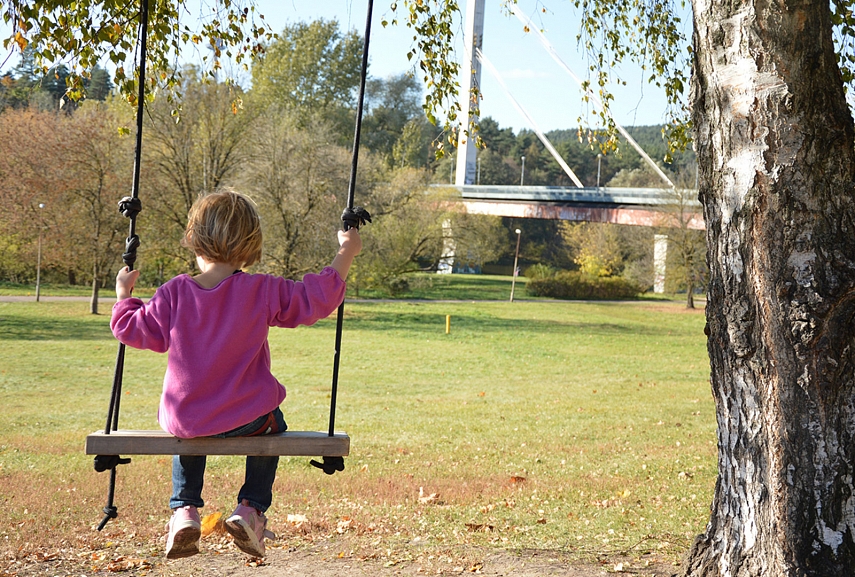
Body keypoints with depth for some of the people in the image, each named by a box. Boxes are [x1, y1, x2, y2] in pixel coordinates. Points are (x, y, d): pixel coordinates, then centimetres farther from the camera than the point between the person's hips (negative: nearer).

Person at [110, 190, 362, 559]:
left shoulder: (174, 294, -6)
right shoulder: (263, 292, -11)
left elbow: (134, 329, 3)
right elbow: (317, 297, -4)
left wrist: (123, 294, 23)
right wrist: (346, 253, 8)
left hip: (185, 418, 2)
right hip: (246, 418, -2)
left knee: (187, 433, 39)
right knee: (272, 425, 33)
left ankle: (184, 509, 21)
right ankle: (251, 508, 18)